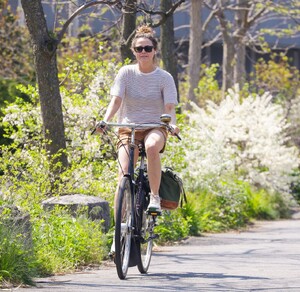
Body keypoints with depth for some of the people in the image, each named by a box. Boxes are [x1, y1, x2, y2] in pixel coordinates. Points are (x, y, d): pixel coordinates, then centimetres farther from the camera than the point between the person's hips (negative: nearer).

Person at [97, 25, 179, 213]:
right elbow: (116, 100, -7)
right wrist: (105, 121, -26)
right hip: (129, 128, 1)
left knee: (152, 146, -38)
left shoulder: (164, 77, 0)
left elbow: (169, 107, -9)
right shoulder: (126, 73, 2)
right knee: (124, 175, -17)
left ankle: (155, 196, -26)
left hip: (155, 128, -1)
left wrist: (172, 124, -31)